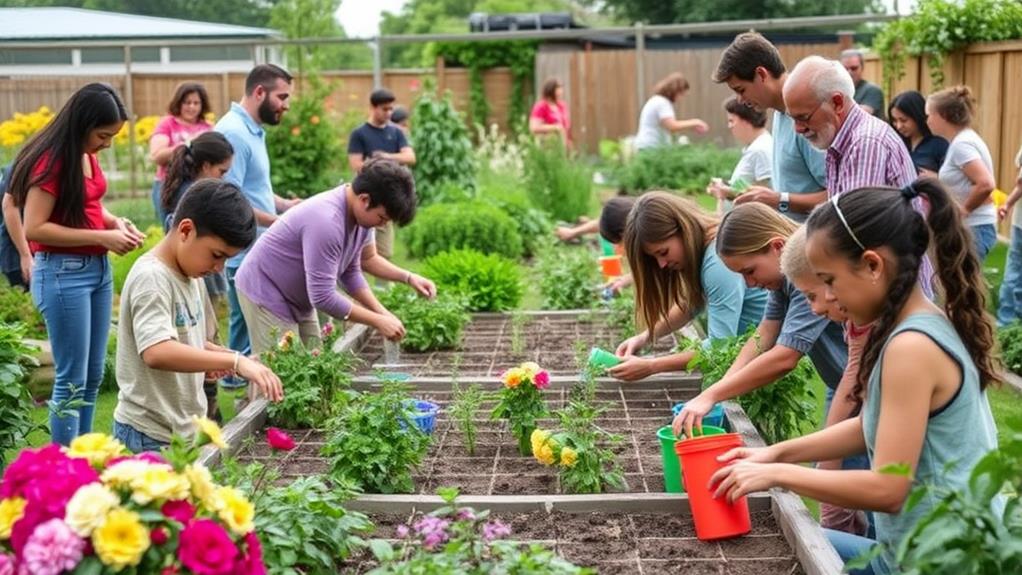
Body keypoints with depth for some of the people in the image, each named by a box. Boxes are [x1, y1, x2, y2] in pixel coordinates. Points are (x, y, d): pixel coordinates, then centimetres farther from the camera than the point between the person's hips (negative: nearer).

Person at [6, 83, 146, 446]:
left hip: (99, 268, 9)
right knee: (71, 381, -3)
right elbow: (34, 229, -20)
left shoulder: (87, 156, 8)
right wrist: (102, 236, -20)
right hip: (63, 273, -9)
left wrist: (115, 222, 3)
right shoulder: (51, 160, -16)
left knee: (93, 376, 13)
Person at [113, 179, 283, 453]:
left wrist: (223, 355, 2)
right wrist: (234, 361, -35)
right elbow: (157, 352, -33)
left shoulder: (191, 276, 10)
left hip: (186, 428, 9)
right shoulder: (151, 278, -18)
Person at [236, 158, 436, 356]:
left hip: (299, 301, 9)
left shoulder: (361, 214, -6)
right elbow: (323, 297, -30)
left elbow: (351, 271, 6)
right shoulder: (327, 222, -33)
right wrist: (378, 321, -24)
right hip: (265, 294, -9)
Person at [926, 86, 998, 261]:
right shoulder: (963, 140, 14)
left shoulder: (961, 144, -16)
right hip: (967, 227, 10)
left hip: (973, 229, -10)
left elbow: (986, 184, -26)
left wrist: (964, 209, -14)